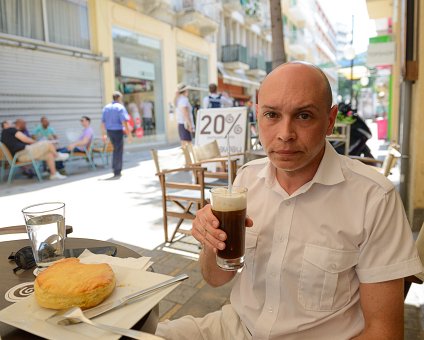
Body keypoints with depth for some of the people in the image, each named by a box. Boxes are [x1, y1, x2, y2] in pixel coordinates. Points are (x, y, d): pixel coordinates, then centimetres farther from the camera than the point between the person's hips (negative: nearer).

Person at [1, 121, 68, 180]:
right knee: (48, 144, -7)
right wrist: (35, 142, 11)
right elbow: (25, 139, -7)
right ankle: (57, 156, 20)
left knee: (49, 154, 12)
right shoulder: (10, 129, -1)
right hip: (25, 151, -10)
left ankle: (54, 174, 7)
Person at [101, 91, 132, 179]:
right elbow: (124, 122, -18)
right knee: (118, 151, 2)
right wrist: (129, 134, -16)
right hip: (118, 131, -6)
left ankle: (116, 169, 25)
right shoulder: (120, 107, -10)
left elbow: (103, 122, 11)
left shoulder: (106, 107, 10)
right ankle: (117, 173, 7)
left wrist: (104, 134, 18)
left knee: (116, 149, 23)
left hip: (109, 131, 6)